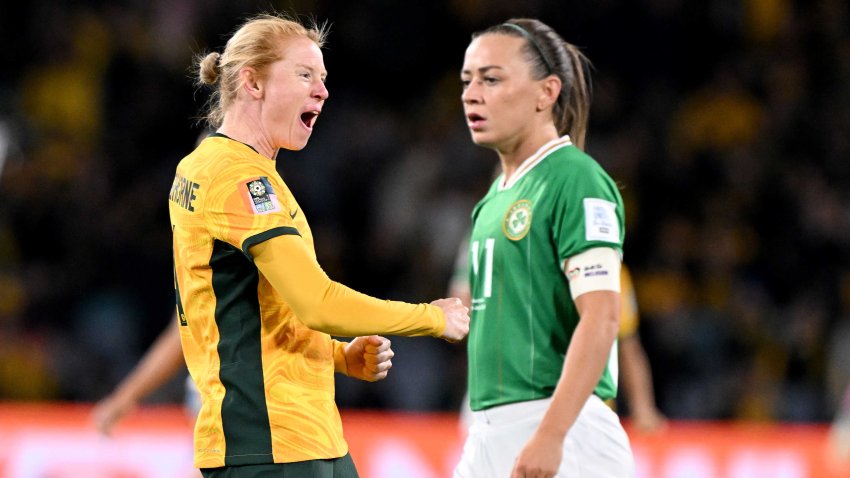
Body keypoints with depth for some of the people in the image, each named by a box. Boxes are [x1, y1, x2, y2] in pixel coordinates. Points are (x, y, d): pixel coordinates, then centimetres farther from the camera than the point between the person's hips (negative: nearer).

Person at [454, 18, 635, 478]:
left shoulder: (575, 179, -10)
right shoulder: (498, 193, 17)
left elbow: (601, 317, -18)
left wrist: (549, 436, -24)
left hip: (560, 425, -8)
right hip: (489, 434, 9)